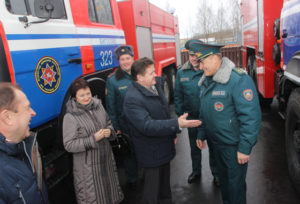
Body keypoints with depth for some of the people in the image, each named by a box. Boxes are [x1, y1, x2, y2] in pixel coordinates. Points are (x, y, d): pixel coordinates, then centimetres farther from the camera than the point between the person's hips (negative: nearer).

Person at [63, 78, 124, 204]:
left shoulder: (98, 105, -1)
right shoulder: (70, 117, -17)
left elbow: (108, 123, 15)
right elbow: (69, 145, -18)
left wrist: (109, 131, -8)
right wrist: (93, 139, -24)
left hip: (106, 160, 5)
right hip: (87, 166, -5)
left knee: (109, 191, 23)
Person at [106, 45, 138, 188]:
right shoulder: (112, 80, -7)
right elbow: (111, 106, -4)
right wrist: (116, 127, -5)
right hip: (126, 124, -2)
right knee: (130, 151, 11)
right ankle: (131, 180, 34)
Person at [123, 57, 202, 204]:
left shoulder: (156, 85, 2)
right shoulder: (132, 98, -27)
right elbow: (147, 126, -33)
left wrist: (173, 133, 16)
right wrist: (177, 124, -38)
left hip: (165, 148, 8)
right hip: (151, 154, -8)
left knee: (165, 187, 28)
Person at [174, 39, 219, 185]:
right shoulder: (181, 72, -3)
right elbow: (178, 95, 3)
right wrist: (180, 114, -1)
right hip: (192, 117, 3)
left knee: (213, 146, 15)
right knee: (194, 147, 20)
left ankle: (216, 173, 37)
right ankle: (196, 172, 42)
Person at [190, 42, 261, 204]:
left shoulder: (239, 80, -21)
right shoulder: (206, 82, 6)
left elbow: (251, 116, -23)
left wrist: (245, 148, -22)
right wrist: (201, 135, 17)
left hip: (234, 146, -7)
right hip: (216, 142, 8)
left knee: (235, 184, 8)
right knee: (222, 178, 23)